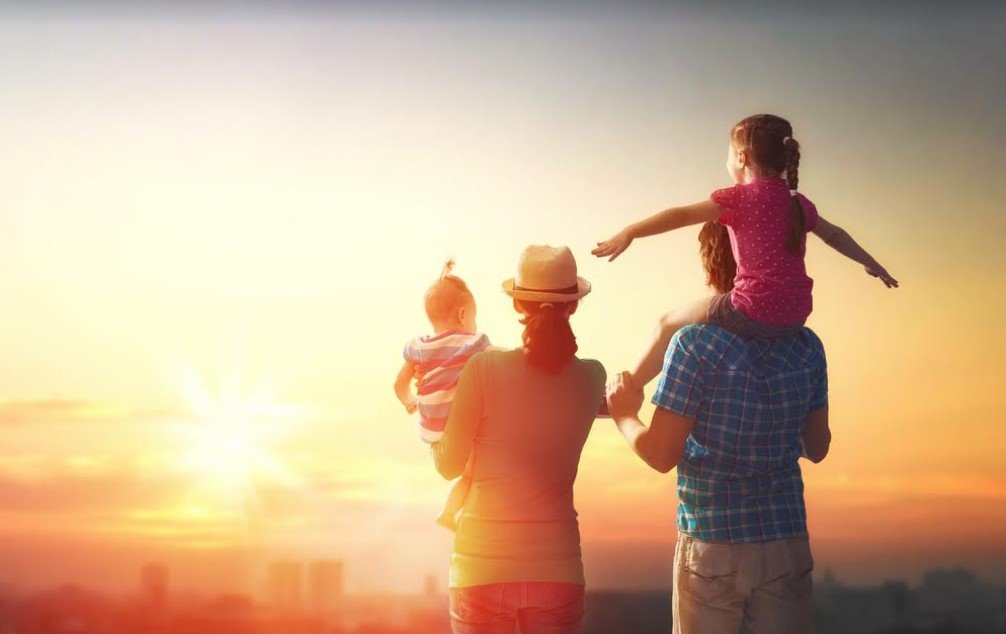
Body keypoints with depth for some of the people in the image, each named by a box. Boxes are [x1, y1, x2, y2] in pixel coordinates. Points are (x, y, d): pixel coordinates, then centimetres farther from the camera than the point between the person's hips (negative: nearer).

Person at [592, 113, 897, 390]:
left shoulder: (740, 198, -6)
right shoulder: (799, 204, 13)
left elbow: (683, 215, -14)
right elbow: (835, 235, 27)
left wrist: (629, 232, -19)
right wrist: (871, 264, 42)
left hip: (754, 314, -7)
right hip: (795, 318, 7)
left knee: (670, 324, 12)